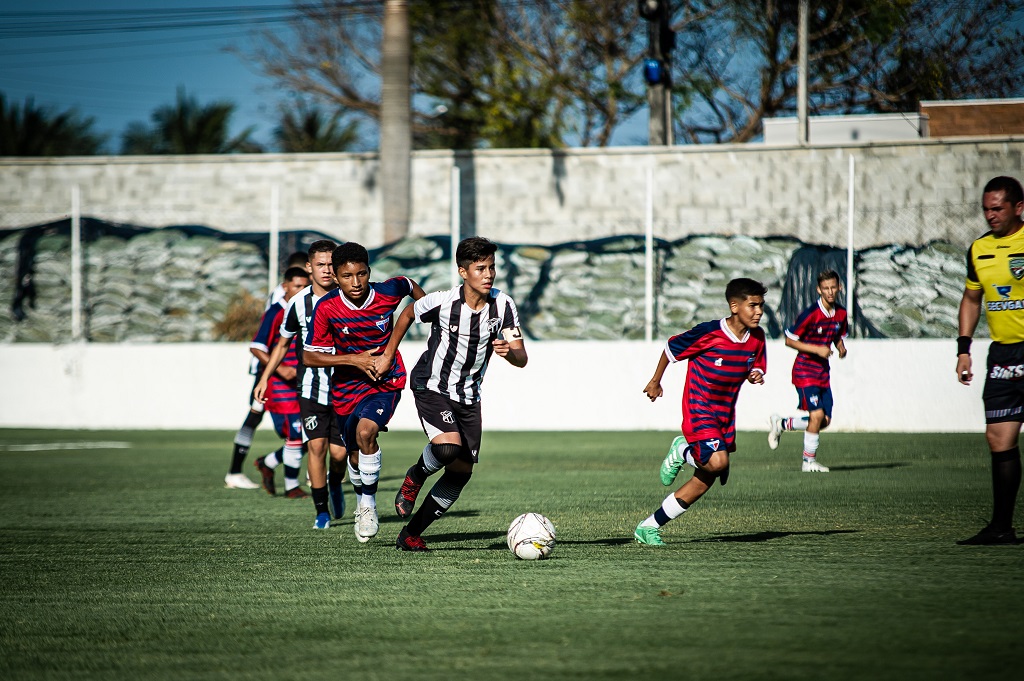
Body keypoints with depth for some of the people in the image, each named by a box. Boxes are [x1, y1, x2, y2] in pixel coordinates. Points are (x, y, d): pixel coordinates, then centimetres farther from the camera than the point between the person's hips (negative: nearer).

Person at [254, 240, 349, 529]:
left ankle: (335, 483, 32)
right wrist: (265, 378, 9)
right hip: (311, 388, 0)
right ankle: (321, 510, 2)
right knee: (316, 445, -12)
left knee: (339, 452, -4)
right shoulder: (298, 304, -1)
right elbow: (283, 343, 14)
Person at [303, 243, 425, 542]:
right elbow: (310, 356, -12)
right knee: (355, 451, 16)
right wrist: (355, 360, -20)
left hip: (386, 381, -2)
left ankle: (369, 503, -11)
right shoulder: (326, 308, -18)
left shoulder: (388, 293, -16)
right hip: (347, 387, 2)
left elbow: (410, 286, 9)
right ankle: (361, 504, 45)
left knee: (366, 431, -27)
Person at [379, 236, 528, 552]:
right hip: (432, 387, -5)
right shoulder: (442, 302, -18)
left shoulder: (503, 306, -10)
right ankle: (415, 478, 5)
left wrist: (509, 351, -35)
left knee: (461, 472, 3)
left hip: (468, 395, 5)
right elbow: (407, 315, 4)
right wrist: (388, 354, 10)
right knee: (449, 447, -30)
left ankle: (410, 535, 16)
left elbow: (522, 358, -12)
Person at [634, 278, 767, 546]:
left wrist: (755, 374, -11)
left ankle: (648, 528, 18)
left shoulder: (757, 337, -2)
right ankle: (683, 452, 7)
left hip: (725, 414, 7)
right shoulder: (708, 333, -19)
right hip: (698, 410, -7)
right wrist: (655, 382, 8)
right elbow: (672, 348, -5)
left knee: (705, 480, 7)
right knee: (717, 462, -29)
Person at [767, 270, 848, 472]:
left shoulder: (841, 314, 4)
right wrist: (817, 349, -21)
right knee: (817, 414, -17)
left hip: (823, 372, 7)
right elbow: (789, 340, -13)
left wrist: (841, 348, -3)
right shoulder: (810, 314, -17)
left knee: (825, 421, 4)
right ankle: (809, 462, -3)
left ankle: (781, 423, 25)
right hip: (805, 370, -7)